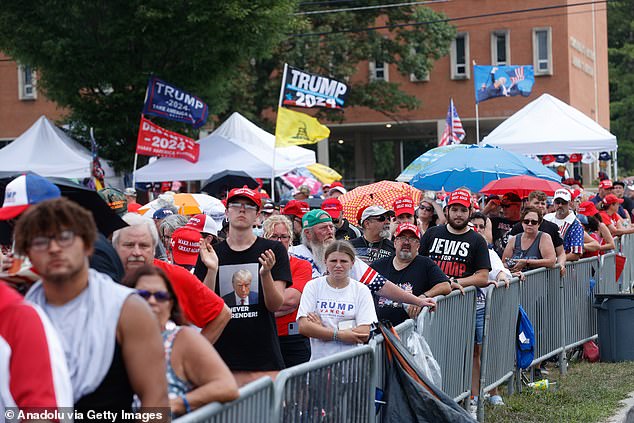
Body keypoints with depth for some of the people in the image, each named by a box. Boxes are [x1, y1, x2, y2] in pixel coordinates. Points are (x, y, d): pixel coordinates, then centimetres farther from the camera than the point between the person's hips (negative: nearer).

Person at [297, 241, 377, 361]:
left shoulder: (361, 290, 8)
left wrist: (321, 330, -5)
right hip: (319, 360, 0)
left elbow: (364, 334, -2)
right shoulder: (313, 286, 9)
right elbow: (303, 327, -3)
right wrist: (339, 335, -10)